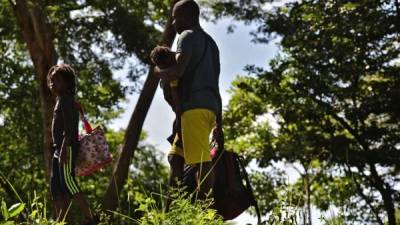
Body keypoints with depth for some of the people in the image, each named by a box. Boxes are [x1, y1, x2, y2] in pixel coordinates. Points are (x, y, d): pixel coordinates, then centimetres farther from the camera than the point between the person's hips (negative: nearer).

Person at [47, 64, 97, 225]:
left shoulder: (66, 99, -8)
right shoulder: (60, 100, 21)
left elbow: (69, 128, -19)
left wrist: (64, 149, -26)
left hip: (66, 148, -10)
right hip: (58, 148, 10)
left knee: (67, 183, -15)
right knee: (56, 186, 7)